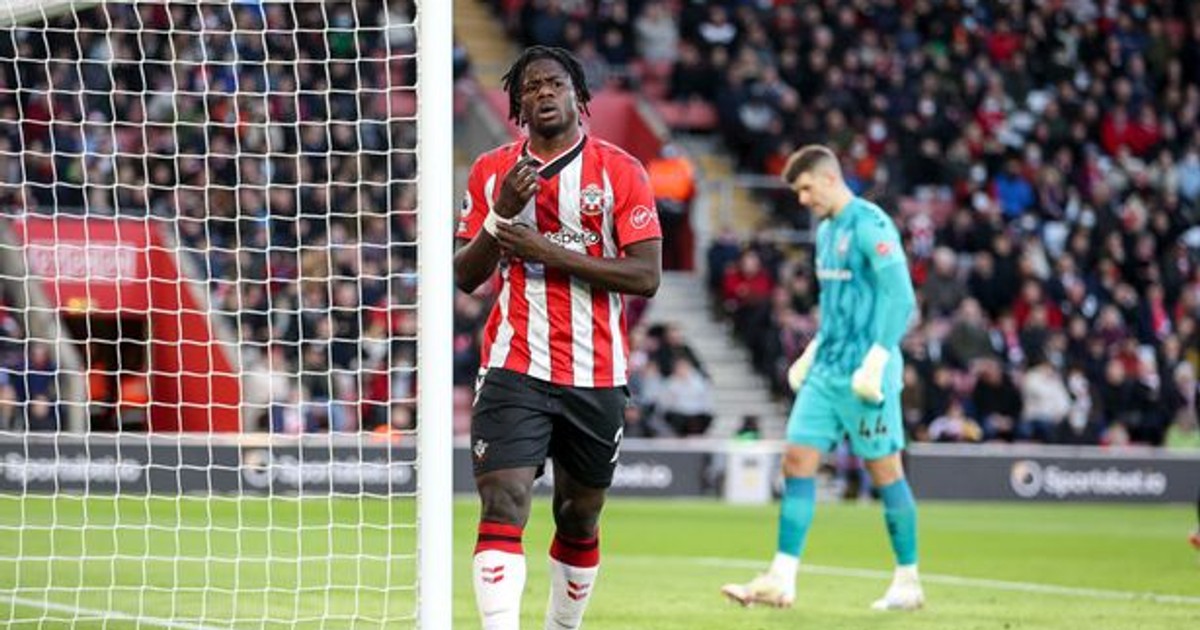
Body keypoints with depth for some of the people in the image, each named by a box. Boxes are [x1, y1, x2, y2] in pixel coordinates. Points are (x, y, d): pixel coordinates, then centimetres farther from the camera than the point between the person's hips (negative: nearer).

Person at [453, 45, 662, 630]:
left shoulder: (621, 171, 0)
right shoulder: (491, 172, 8)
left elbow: (646, 275, -8)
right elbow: (465, 276, 6)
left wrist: (548, 251, -14)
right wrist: (502, 213, -11)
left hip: (596, 377, 0)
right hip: (513, 369, 0)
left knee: (579, 519, 11)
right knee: (502, 504, -17)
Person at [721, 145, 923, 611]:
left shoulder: (869, 226, -13)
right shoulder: (826, 231, 16)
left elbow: (900, 299, -18)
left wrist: (874, 363, -22)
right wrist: (811, 355, 18)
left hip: (864, 377, -9)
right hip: (826, 373, 9)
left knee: (884, 472, 0)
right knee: (797, 461, 0)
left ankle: (908, 582, 10)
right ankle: (781, 580, -2)